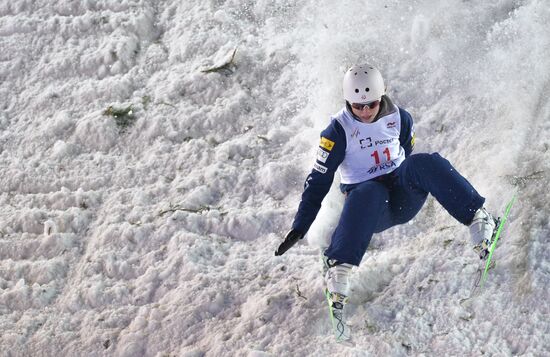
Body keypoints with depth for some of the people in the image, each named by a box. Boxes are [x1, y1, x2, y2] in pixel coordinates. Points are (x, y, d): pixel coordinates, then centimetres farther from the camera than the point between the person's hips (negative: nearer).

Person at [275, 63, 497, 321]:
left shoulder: (400, 119, 2)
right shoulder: (338, 130, -7)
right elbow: (319, 180, -6)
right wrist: (299, 228, -10)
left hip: (404, 199, 3)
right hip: (369, 207, -3)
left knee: (426, 162, -27)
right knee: (368, 194, -39)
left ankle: (477, 218, -36)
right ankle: (337, 268, -50)